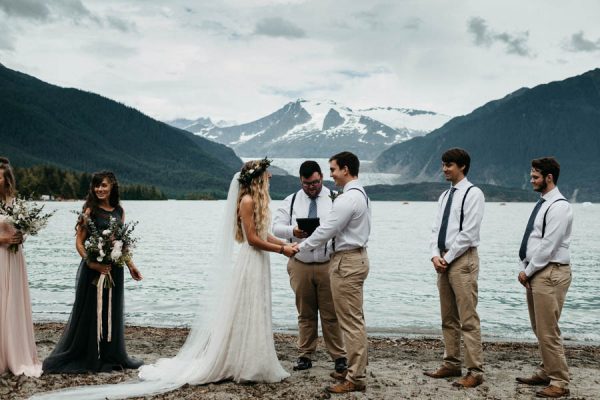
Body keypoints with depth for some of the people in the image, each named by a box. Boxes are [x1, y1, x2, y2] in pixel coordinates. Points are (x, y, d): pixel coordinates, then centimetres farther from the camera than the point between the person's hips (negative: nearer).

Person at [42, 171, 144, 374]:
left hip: (114, 269, 5)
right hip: (93, 269, -5)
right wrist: (92, 263, -22)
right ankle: (87, 358, 15)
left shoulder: (119, 210, 8)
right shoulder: (91, 210, -7)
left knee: (112, 311, 13)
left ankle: (111, 356, 26)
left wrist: (130, 265, 16)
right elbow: (79, 241, -10)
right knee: (90, 311, 3)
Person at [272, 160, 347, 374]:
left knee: (331, 313, -1)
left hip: (328, 265, -2)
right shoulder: (291, 201, 10)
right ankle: (305, 355, 17)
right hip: (300, 265, 2)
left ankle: (339, 357, 7)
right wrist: (293, 231, -17)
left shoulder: (335, 200, 3)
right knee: (305, 313, 9)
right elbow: (277, 227, 4)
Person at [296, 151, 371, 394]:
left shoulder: (347, 198, -19)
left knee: (351, 321, -5)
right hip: (356, 256, 11)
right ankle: (355, 370, 25)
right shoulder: (360, 194, 14)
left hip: (347, 261, -11)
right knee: (354, 319, 16)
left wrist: (300, 247, -6)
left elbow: (326, 230, -18)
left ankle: (355, 379, 0)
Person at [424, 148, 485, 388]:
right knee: (448, 318, 13)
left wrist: (447, 259, -12)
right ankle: (451, 364, 21)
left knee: (468, 319, -6)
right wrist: (435, 256, -2)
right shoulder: (444, 196, 17)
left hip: (463, 260, -8)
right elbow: (436, 229, 14)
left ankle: (475, 371, -1)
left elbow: (468, 233, -14)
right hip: (443, 261, 8)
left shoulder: (473, 194, -7)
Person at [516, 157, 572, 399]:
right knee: (539, 329, 16)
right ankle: (546, 372, 27)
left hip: (550, 273, -9)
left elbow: (548, 245, -18)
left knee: (548, 331, -6)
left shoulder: (559, 207, -14)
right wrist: (525, 269, 8)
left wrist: (528, 271, -11)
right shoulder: (542, 204, 15)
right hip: (535, 272, 9)